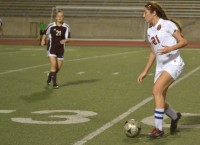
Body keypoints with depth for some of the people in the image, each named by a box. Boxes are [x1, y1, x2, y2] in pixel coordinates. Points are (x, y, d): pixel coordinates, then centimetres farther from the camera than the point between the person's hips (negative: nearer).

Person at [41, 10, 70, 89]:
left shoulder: (66, 27, -2)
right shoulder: (51, 26, -3)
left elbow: (68, 39, -3)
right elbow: (45, 34, 11)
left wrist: (65, 40, -25)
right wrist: (43, 40, -6)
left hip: (60, 49, 3)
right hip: (51, 48, -3)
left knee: (58, 67, 9)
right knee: (54, 65, -17)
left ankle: (49, 78, 37)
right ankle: (54, 83, -8)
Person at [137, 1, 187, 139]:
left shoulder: (167, 24, -8)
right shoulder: (150, 31, 13)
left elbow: (183, 41, -11)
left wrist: (170, 48, -28)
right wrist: (145, 72, 18)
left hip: (174, 64, -8)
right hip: (160, 67, 8)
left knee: (156, 90, -24)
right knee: (160, 100, 5)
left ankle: (158, 128, -18)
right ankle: (175, 117, 37)